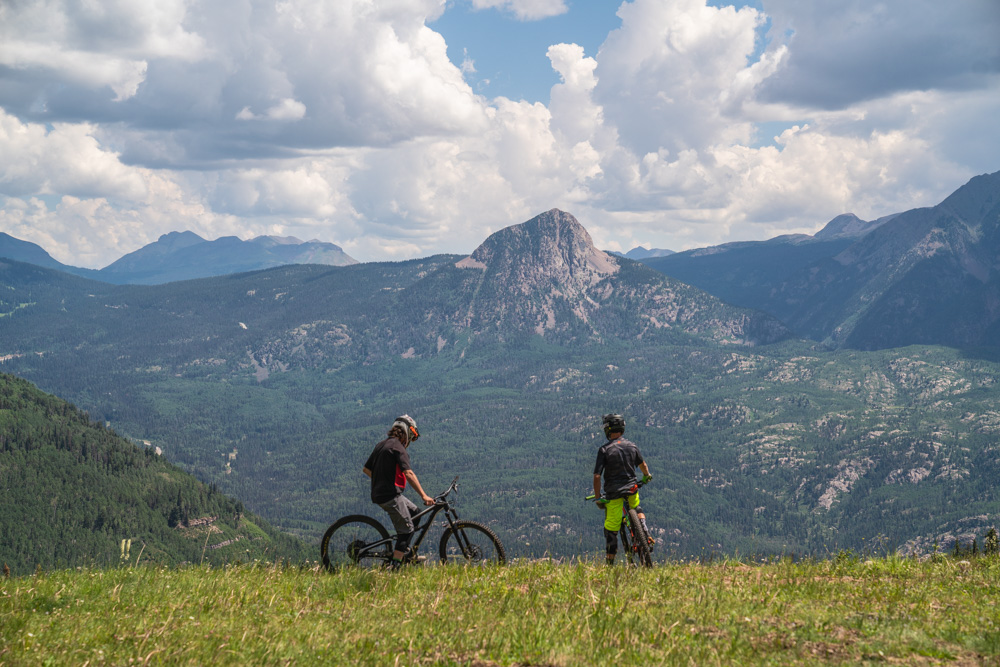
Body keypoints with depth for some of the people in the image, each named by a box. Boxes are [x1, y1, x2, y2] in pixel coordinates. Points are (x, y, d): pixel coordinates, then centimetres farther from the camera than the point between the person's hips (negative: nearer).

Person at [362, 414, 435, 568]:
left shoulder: (381, 445, 15)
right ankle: (395, 566, -11)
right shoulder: (398, 448, -13)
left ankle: (405, 551, 21)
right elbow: (408, 473, -24)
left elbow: (366, 469, 21)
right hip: (391, 495, -9)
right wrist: (423, 495, -27)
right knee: (407, 529, -4)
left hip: (378, 494, 9)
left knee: (413, 511, 23)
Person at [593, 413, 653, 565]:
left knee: (611, 528, 5)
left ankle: (610, 562, 9)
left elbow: (597, 476, -13)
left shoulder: (604, 449, -11)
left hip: (613, 491, -4)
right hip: (632, 488, 4)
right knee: (637, 510, 35)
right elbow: (642, 464, 20)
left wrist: (597, 498, -3)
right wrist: (646, 476, 42)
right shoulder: (632, 446, 2)